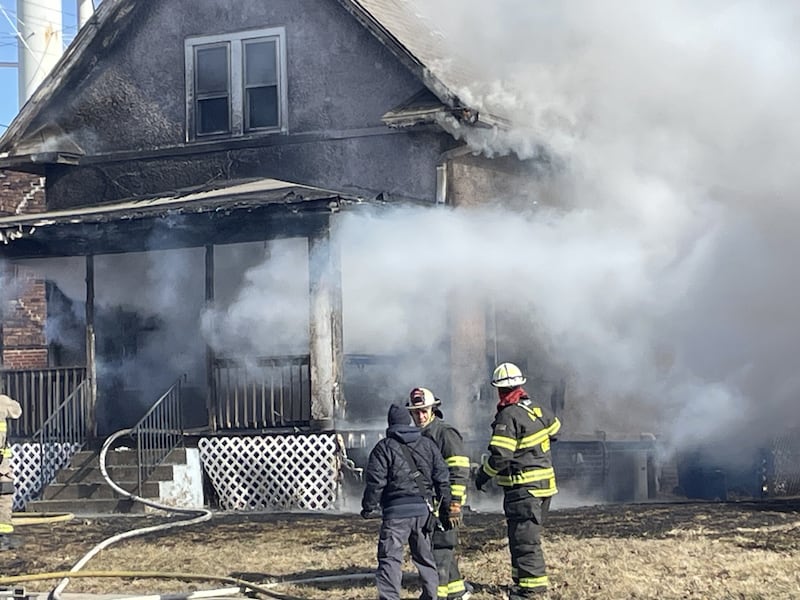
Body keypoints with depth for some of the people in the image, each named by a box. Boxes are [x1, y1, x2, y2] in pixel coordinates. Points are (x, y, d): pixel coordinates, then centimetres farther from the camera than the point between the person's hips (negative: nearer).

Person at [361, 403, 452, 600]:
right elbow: (442, 477, 12)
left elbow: (375, 481, -7)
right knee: (424, 556, 18)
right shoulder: (428, 445, 12)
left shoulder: (384, 447, -3)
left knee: (390, 557, -7)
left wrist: (369, 507, 2)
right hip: (423, 508, 5)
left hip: (397, 510, -5)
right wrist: (446, 503, 21)